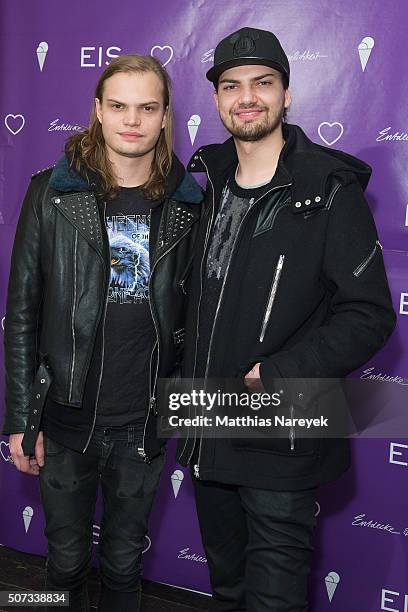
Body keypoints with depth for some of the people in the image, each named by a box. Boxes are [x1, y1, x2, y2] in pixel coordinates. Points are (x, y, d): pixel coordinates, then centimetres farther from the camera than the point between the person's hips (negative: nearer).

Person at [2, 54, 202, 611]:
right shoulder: (53, 193, -6)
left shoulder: (187, 203, -2)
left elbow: (190, 312, 5)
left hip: (144, 423, 1)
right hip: (66, 418, -1)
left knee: (125, 560, 19)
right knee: (67, 557, 18)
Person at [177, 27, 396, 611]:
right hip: (207, 435, 6)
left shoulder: (330, 192, -11)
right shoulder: (208, 185, 8)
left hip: (283, 447, -6)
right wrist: (188, 384, 9)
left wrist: (277, 373, -21)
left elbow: (370, 315, -13)